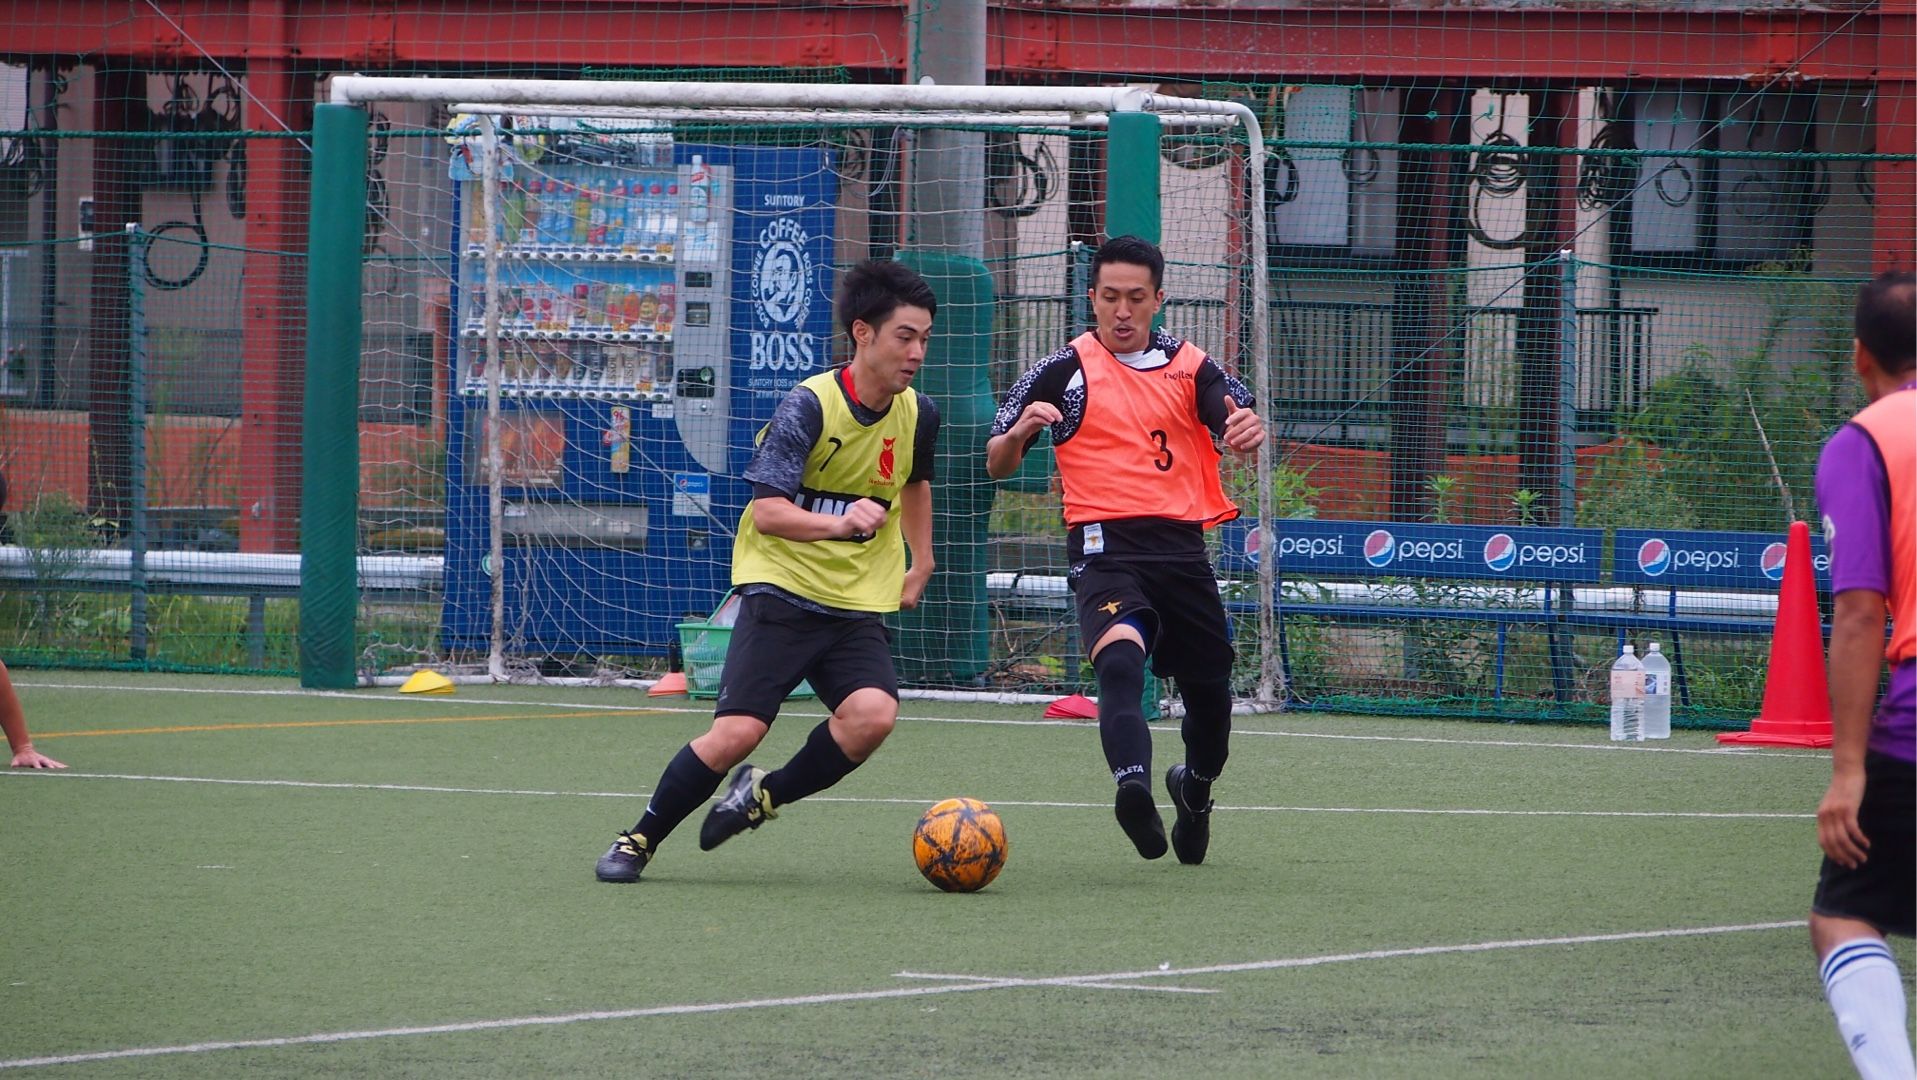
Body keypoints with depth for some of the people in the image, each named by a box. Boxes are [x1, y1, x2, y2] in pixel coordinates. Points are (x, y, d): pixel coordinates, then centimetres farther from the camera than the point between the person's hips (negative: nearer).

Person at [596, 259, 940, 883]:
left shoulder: (917, 415, 4)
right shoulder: (810, 405, -14)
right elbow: (767, 510, -22)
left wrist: (921, 564, 28)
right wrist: (838, 523, -38)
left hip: (859, 603, 4)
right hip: (782, 590, -4)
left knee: (872, 714, -24)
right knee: (737, 732, -16)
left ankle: (765, 795, 3)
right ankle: (639, 841, 6)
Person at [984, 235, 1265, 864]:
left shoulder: (1191, 367, 11)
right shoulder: (1067, 371, 4)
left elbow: (1237, 426, -4)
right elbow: (997, 465, 4)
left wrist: (1247, 430, -30)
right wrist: (1016, 435, -20)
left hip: (1181, 546, 4)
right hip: (1105, 546, -3)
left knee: (1209, 692, 10)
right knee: (1120, 659, -31)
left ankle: (1195, 790, 40)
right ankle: (1133, 783, -52)